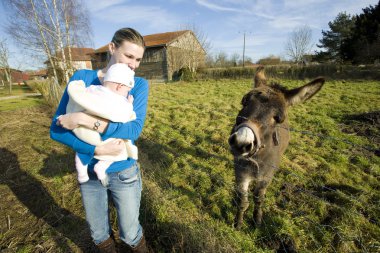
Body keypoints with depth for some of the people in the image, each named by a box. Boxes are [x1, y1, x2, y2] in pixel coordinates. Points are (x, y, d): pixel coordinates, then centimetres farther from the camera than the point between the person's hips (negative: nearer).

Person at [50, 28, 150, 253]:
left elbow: (134, 130, -24)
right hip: (89, 172, 2)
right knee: (99, 234, 25)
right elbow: (57, 129, -10)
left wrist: (84, 119, -30)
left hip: (123, 173, -1)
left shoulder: (139, 85, -11)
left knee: (130, 233, 19)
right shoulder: (82, 78, -9)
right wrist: (97, 150, -23)